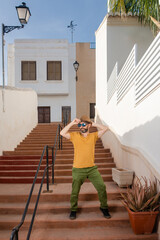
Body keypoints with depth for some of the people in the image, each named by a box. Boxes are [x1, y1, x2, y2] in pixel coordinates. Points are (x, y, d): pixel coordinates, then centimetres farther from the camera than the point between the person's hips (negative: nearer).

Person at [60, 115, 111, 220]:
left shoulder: (93, 136, 4)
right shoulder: (75, 135, -1)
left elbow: (105, 128, -1)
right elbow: (62, 133, -13)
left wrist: (93, 124, -2)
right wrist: (72, 123, -12)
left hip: (92, 168, 1)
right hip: (78, 170, -1)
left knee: (102, 187, 2)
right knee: (75, 191, 10)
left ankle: (104, 207, 25)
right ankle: (73, 209, 34)